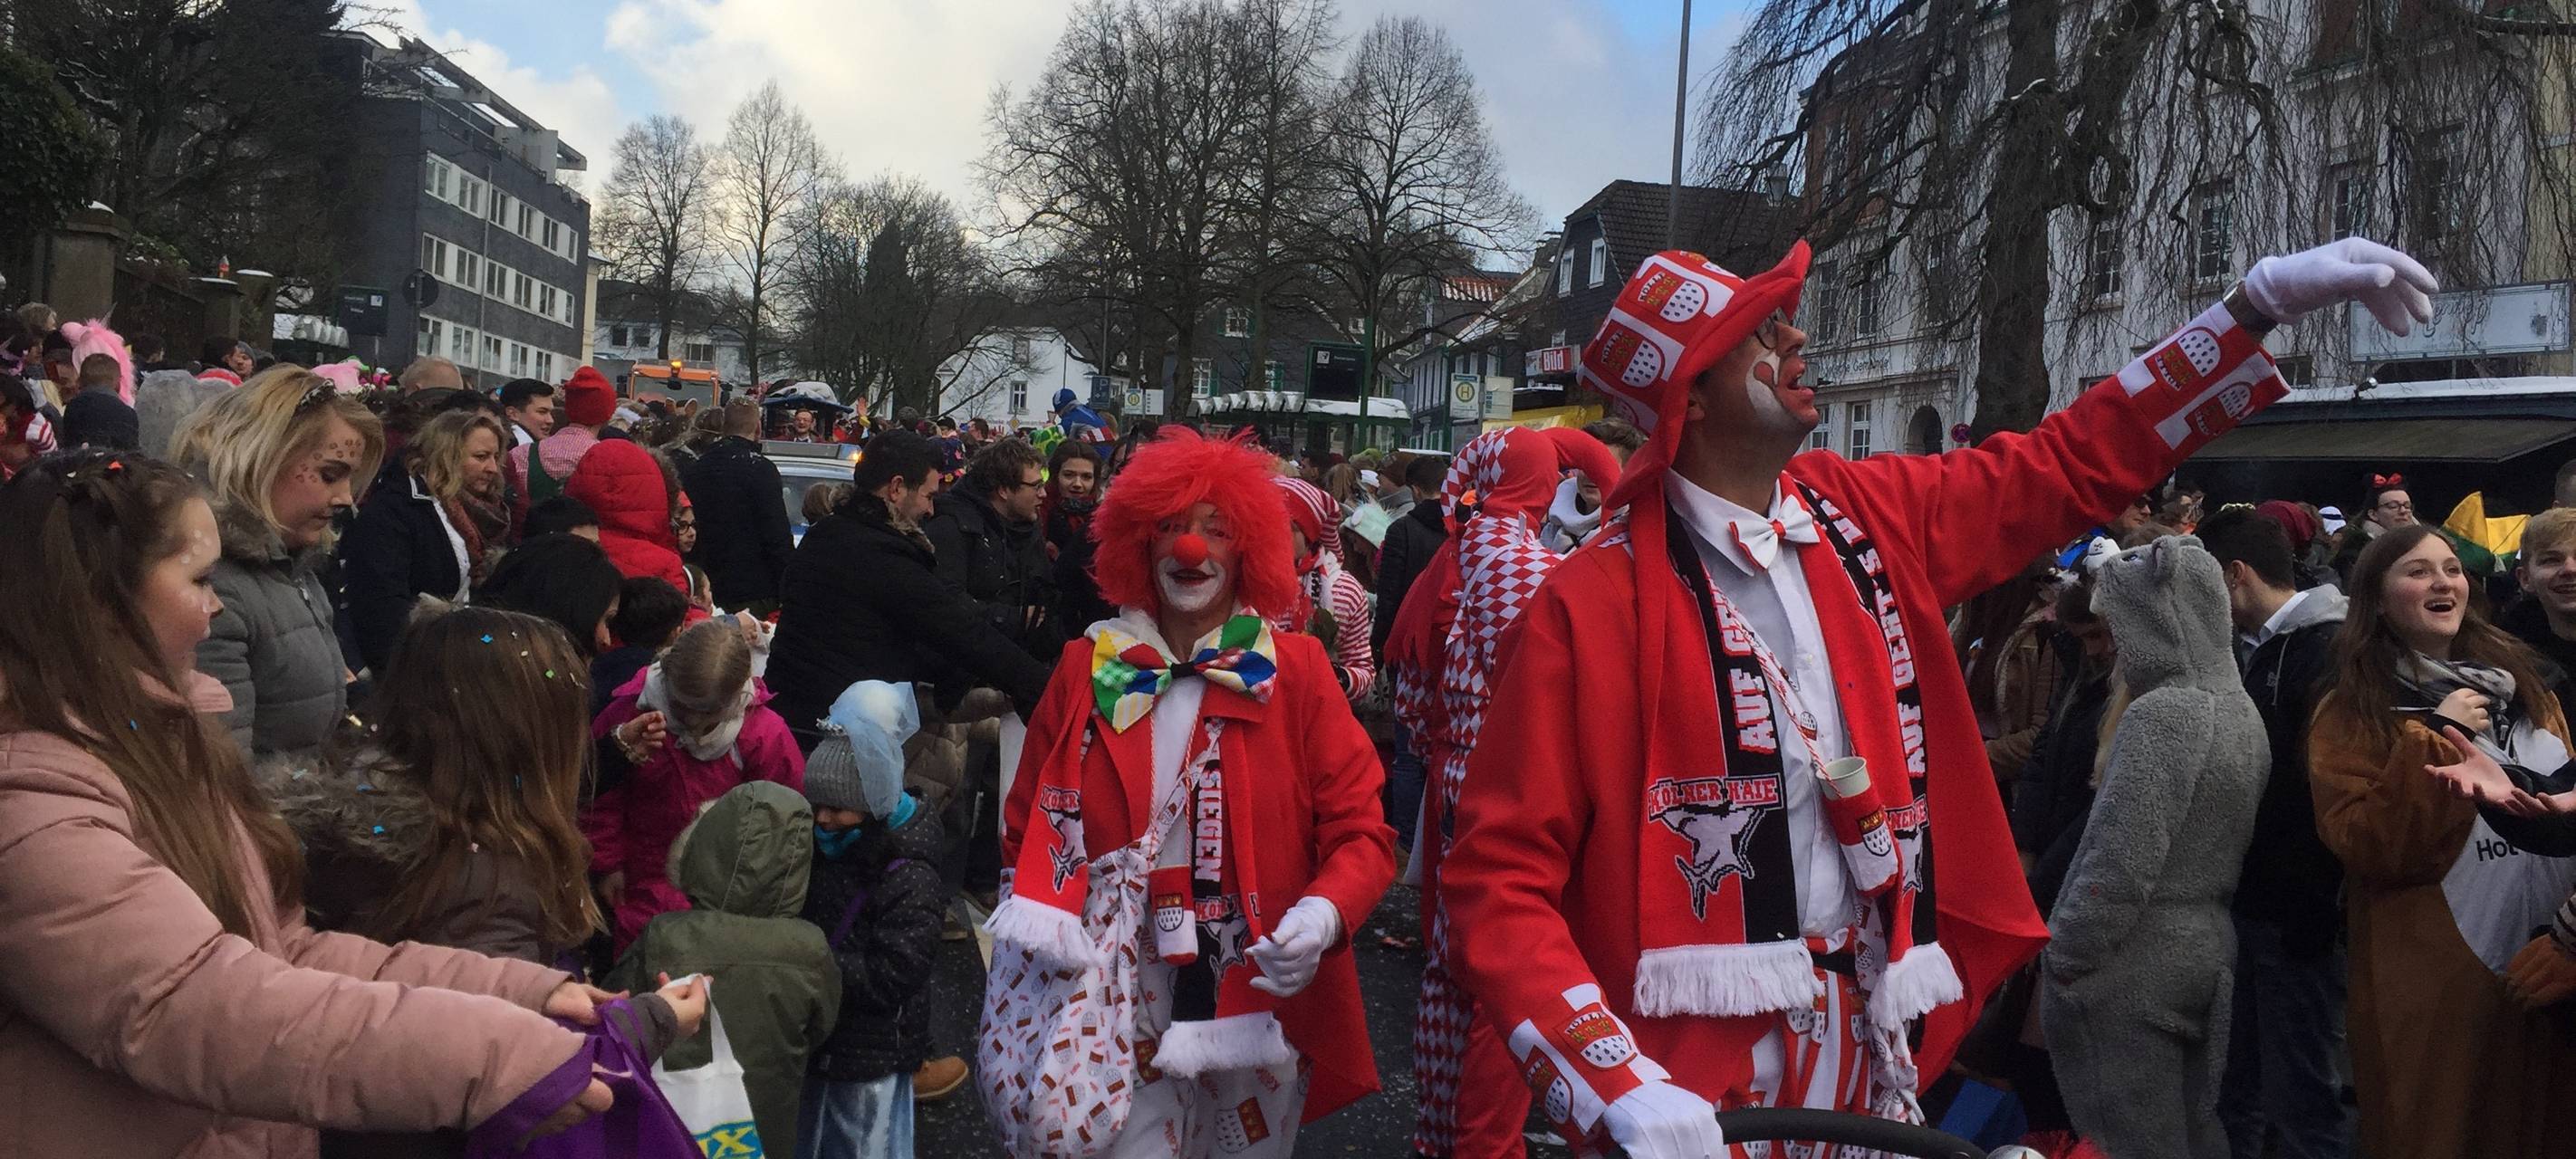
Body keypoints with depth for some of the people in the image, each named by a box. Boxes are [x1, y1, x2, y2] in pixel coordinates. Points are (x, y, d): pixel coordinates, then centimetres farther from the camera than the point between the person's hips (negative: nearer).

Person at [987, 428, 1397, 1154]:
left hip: (1263, 1001, 0)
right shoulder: (1086, 671, 2)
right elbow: (1029, 829, 8)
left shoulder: (1297, 673, -3)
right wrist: (1040, 917, -12)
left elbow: (1360, 833, -3)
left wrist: (1322, 917, -22)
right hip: (1124, 1002, 0)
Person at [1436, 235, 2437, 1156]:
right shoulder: (1594, 606, -16)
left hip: (1874, 1057, 7)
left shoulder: (1865, 516, 3)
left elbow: (2073, 465, 14)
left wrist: (2265, 301, 9)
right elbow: (1497, 880, -17)